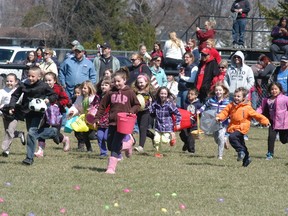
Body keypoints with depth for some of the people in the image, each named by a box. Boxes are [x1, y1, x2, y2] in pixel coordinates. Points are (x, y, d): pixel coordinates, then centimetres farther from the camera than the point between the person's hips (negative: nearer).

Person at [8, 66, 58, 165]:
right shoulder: (23, 85, -1)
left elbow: (54, 95, 3)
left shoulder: (43, 86, -9)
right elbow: (15, 95, 9)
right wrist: (12, 106, -4)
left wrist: (49, 99, -18)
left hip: (37, 113, -6)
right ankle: (53, 132, 43)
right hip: (27, 112, 6)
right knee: (35, 133, 17)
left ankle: (29, 157, -10)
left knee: (32, 133, -17)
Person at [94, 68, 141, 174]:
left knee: (115, 146, -11)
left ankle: (111, 168, -6)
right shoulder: (111, 93, 6)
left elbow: (137, 105, 6)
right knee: (110, 146, 8)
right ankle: (127, 146, 36)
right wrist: (97, 118, 6)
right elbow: (102, 106, 11)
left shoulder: (129, 93, -2)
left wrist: (131, 112, -13)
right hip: (112, 122, 5)